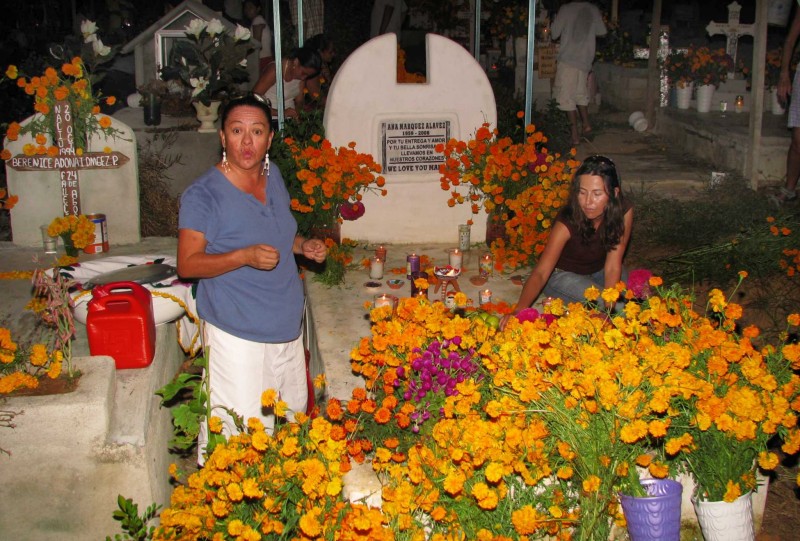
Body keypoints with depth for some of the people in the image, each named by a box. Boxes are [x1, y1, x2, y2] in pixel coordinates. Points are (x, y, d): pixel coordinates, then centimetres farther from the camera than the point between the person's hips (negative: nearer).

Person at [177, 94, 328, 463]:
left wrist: (303, 245, 2)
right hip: (236, 333, -7)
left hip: (286, 324, 8)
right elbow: (187, 264, -16)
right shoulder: (203, 194, -16)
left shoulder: (273, 177, 5)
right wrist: (245, 256, -29)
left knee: (294, 418, 19)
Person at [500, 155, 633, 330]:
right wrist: (520, 309, -57)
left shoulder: (623, 211, -25)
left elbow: (613, 266, -24)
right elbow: (540, 273, -41)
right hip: (562, 273, -4)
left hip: (598, 270, 4)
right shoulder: (568, 222, -34)